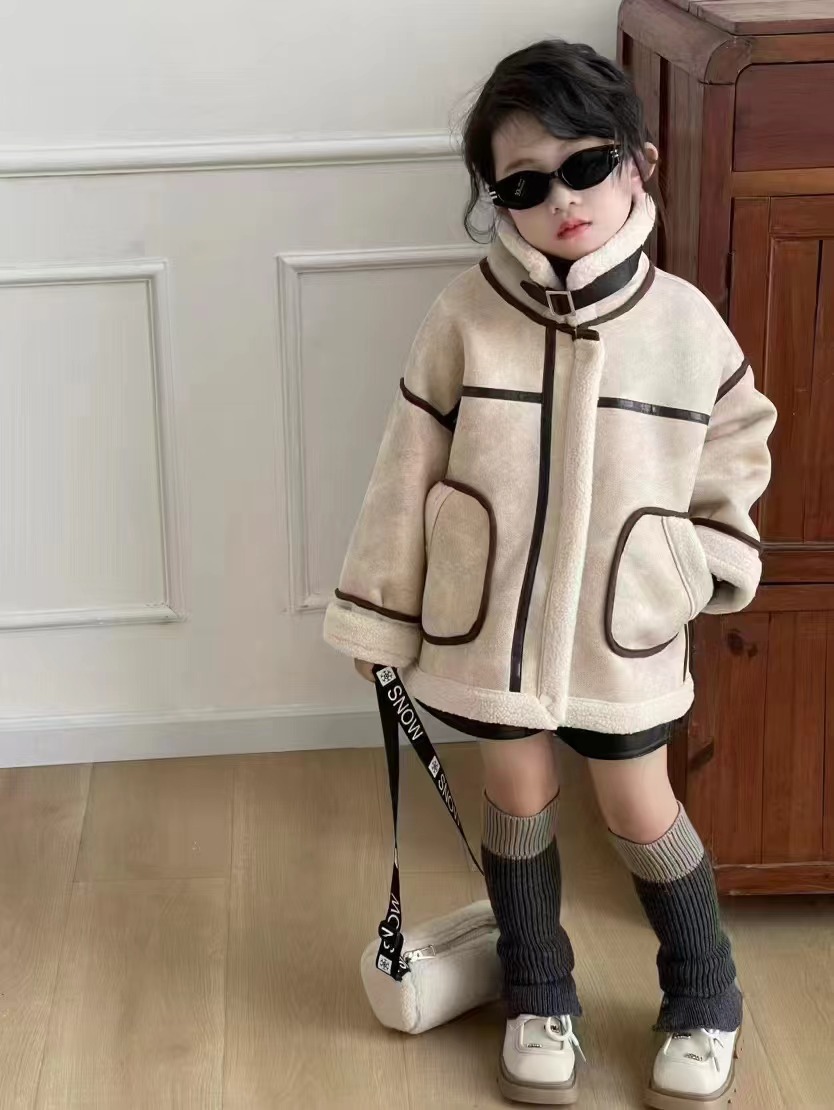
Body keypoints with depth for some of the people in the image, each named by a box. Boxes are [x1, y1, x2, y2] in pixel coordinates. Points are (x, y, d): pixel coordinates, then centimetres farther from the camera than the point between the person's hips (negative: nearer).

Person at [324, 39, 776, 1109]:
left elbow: (737, 448, 6)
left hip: (623, 624, 0)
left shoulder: (684, 319, -11)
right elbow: (409, 470, -7)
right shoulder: (467, 314, -14)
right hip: (486, 617, 0)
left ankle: (705, 1007, 33)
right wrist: (378, 613, -3)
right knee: (519, 798, 15)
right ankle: (538, 1001, 36)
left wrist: (701, 563, 0)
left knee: (640, 812, 11)